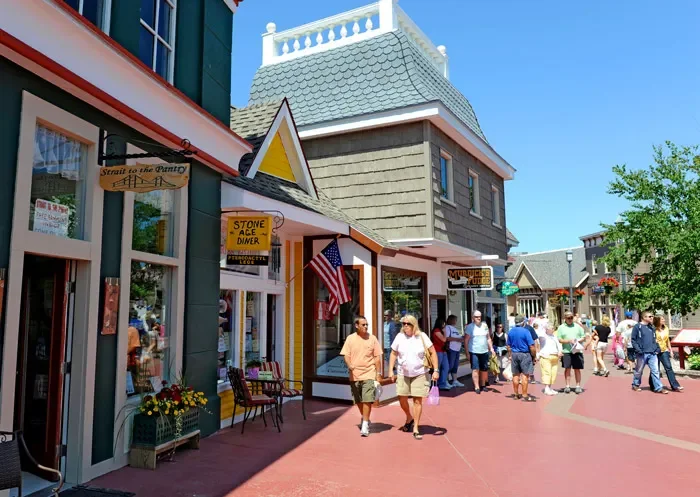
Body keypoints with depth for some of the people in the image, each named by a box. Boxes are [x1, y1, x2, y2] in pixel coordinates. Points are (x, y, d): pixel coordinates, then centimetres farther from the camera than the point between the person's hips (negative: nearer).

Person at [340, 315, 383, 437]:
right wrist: (349, 365, -19)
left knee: (367, 400, -11)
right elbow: (346, 355, 0)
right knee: (358, 401, 14)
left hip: (369, 374, -2)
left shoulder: (372, 338, 0)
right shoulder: (350, 339, 2)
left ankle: (365, 425, -3)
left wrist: (378, 373, 1)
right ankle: (365, 419, 35)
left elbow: (377, 357, 3)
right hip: (354, 375, 2)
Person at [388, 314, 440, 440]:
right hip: (403, 373, 2)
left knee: (418, 401, -2)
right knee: (402, 398, 4)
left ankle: (416, 428, 10)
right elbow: (393, 354, 5)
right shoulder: (399, 337, -3)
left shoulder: (422, 337, -9)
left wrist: (435, 371, -11)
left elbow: (433, 353, -5)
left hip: (420, 374, -2)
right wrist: (391, 371, -1)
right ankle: (409, 418, 34)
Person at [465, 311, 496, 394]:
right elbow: (466, 340, -4)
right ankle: (477, 387, -4)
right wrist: (467, 352, -8)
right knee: (475, 369, -8)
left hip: (484, 351, 4)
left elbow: (488, 338, 15)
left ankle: (483, 385, 25)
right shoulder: (470, 327, -4)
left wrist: (491, 348, 8)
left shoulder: (484, 325, 10)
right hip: (474, 352, -4)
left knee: (484, 369, 9)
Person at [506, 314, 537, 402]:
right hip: (525, 354, -6)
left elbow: (508, 345, 11)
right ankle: (524, 395, 2)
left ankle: (516, 394, 22)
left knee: (516, 375, 13)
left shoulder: (510, 332, 4)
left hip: (514, 354, 6)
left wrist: (510, 355, 20)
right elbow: (531, 346, -14)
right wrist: (534, 356, -4)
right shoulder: (525, 331, -14)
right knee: (525, 375, 0)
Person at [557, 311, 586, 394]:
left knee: (577, 369, 4)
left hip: (577, 351, 1)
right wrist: (569, 341, -14)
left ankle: (578, 386, 12)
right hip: (566, 351, -1)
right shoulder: (561, 328, 5)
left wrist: (578, 340, -9)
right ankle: (567, 386, 8)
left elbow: (584, 338, 12)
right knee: (567, 369, 1)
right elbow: (559, 340, -1)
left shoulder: (578, 326, 11)